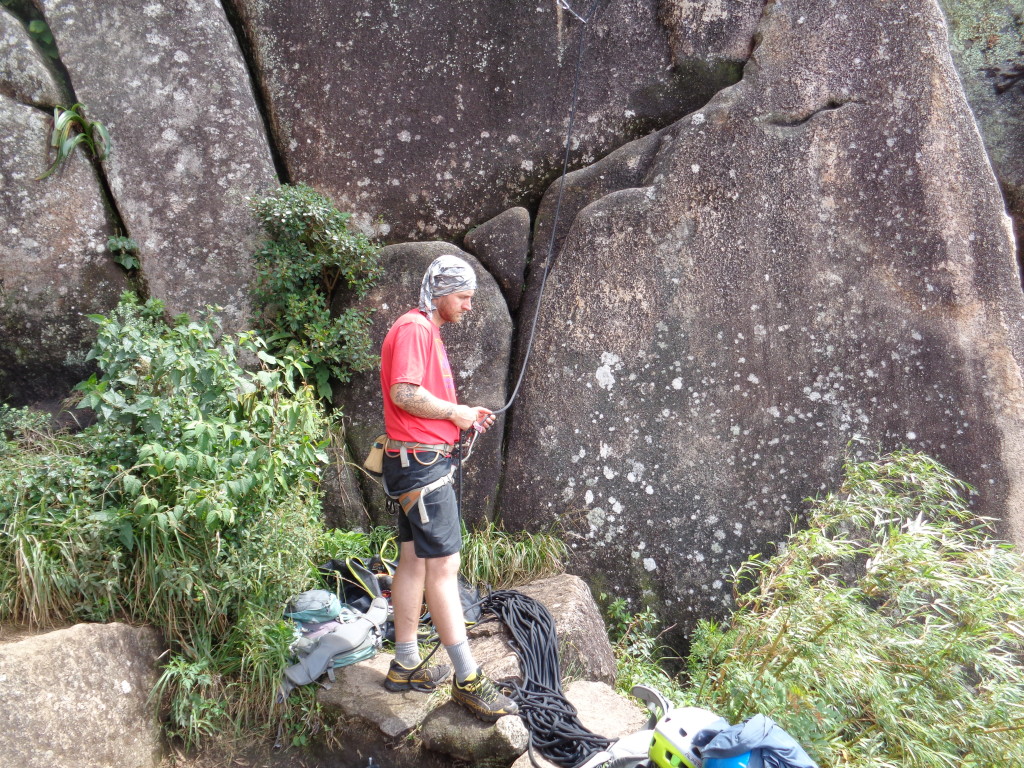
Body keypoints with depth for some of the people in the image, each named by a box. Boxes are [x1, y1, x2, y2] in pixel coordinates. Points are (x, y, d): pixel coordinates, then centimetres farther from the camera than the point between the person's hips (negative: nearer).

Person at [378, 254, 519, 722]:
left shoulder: (428, 331, 21)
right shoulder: (413, 328, -12)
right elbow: (404, 393, -23)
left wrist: (463, 415, 10)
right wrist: (456, 412, -12)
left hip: (425, 461, 11)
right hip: (421, 461, -11)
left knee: (414, 561, 13)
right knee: (444, 565, -9)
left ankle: (406, 666, 22)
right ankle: (467, 679, -4)